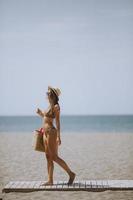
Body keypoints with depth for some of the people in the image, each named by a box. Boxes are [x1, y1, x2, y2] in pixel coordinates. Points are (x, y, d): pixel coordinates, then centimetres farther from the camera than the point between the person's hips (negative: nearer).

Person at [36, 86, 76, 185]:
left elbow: (57, 122, -16)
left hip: (51, 132, -9)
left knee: (54, 157, -6)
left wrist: (58, 136, -19)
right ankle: (50, 180, 10)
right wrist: (40, 113, 10)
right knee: (48, 157, 8)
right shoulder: (50, 106, 14)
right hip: (46, 132, 9)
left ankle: (71, 173, 5)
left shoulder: (56, 107, -12)